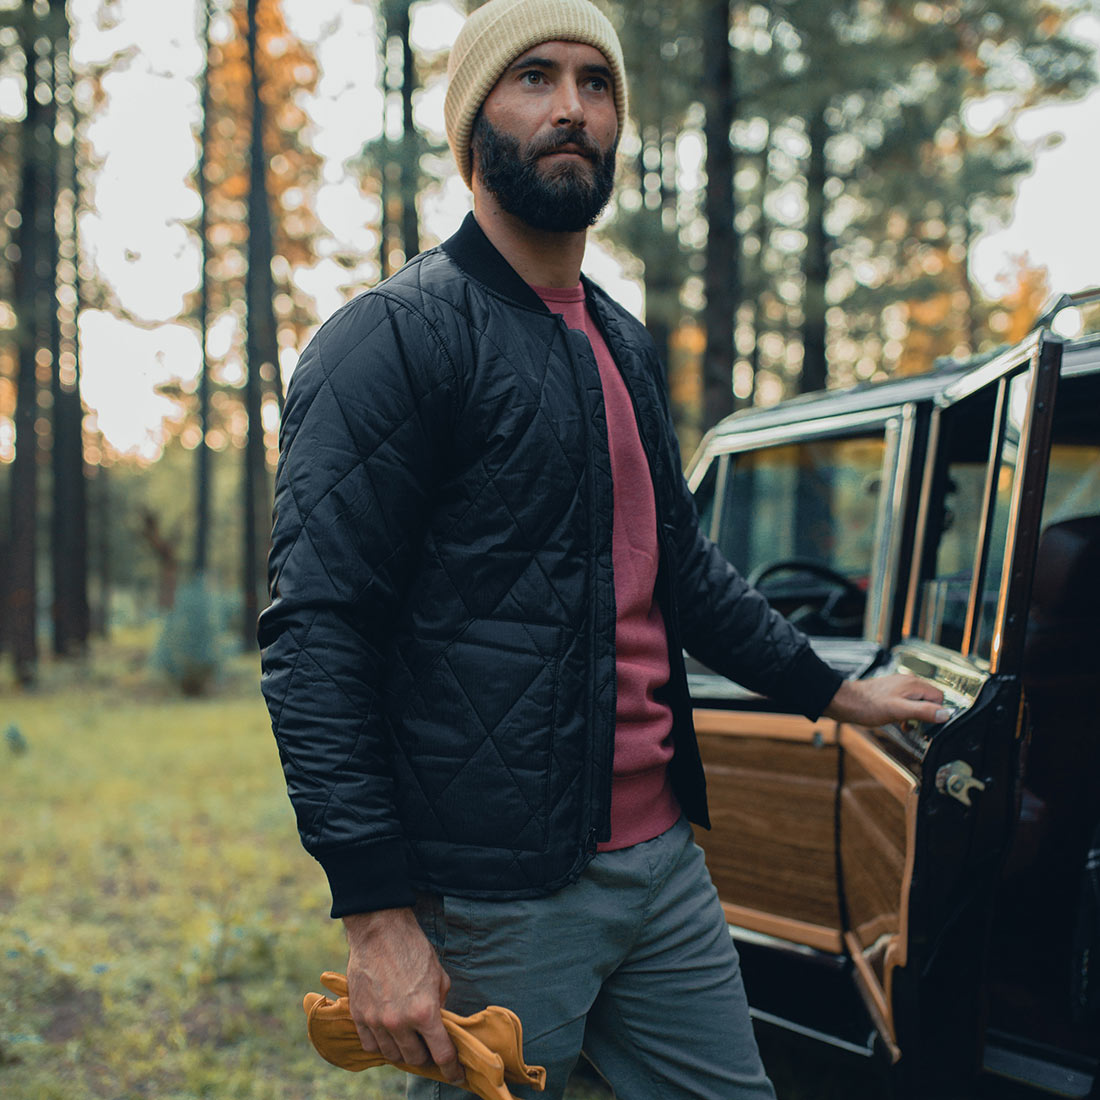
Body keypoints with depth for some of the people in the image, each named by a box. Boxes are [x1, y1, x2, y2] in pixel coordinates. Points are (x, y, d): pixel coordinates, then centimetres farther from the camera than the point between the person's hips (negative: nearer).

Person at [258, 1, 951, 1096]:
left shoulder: (626, 347, 15)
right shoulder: (395, 338, -10)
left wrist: (835, 690, 29)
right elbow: (315, 637, -16)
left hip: (665, 864, 8)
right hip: (495, 902, -7)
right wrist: (377, 914, -21)